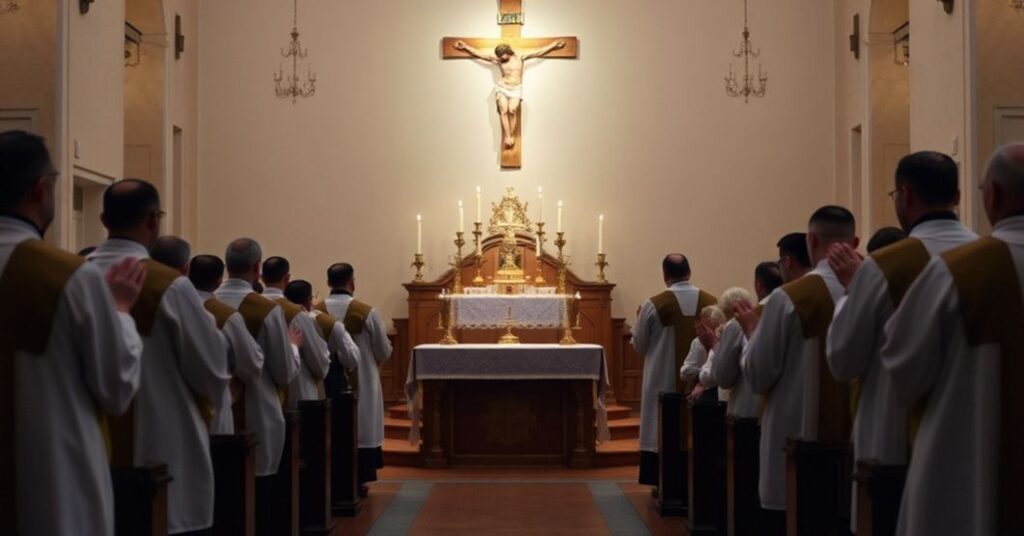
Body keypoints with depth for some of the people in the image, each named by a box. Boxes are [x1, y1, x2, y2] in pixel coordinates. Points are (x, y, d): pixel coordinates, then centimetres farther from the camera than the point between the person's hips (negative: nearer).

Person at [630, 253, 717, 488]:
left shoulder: (653, 305, -12)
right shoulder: (711, 302, -5)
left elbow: (639, 345, -1)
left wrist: (640, 320, 16)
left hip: (664, 383, -2)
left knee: (662, 433, 7)